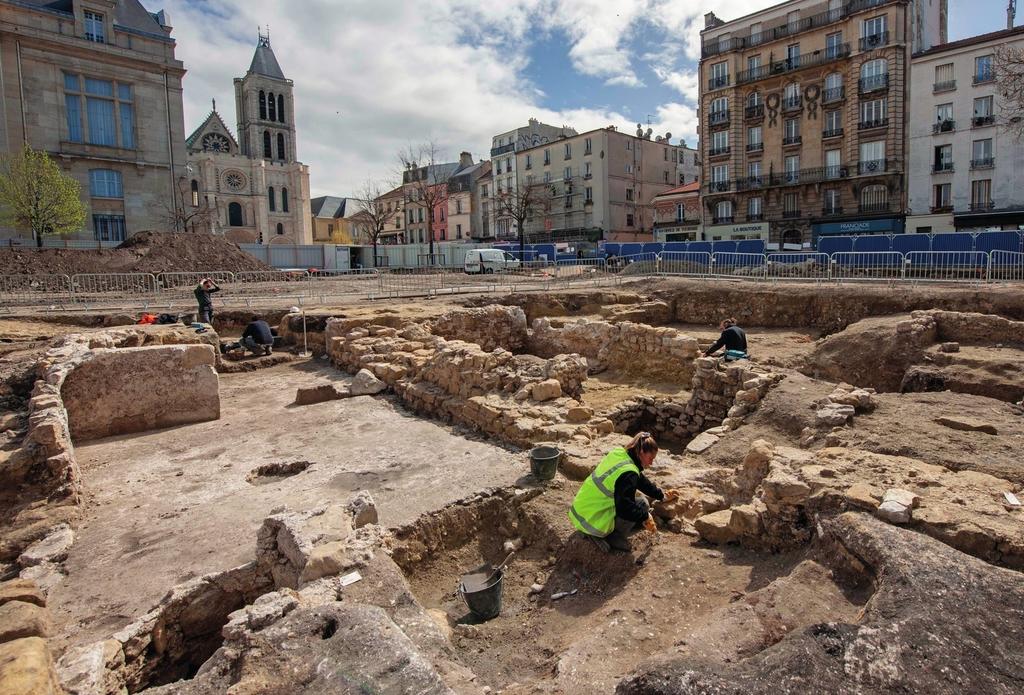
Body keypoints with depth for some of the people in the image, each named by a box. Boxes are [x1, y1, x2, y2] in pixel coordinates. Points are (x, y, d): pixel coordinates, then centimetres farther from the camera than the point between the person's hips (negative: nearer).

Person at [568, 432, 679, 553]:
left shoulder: (618, 454, 3)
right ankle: (613, 537, -1)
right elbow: (625, 507, -26)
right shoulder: (628, 473, -24)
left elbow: (641, 481, 17)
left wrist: (662, 496, 21)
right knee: (642, 506, -6)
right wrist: (645, 516, -10)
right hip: (593, 522, -9)